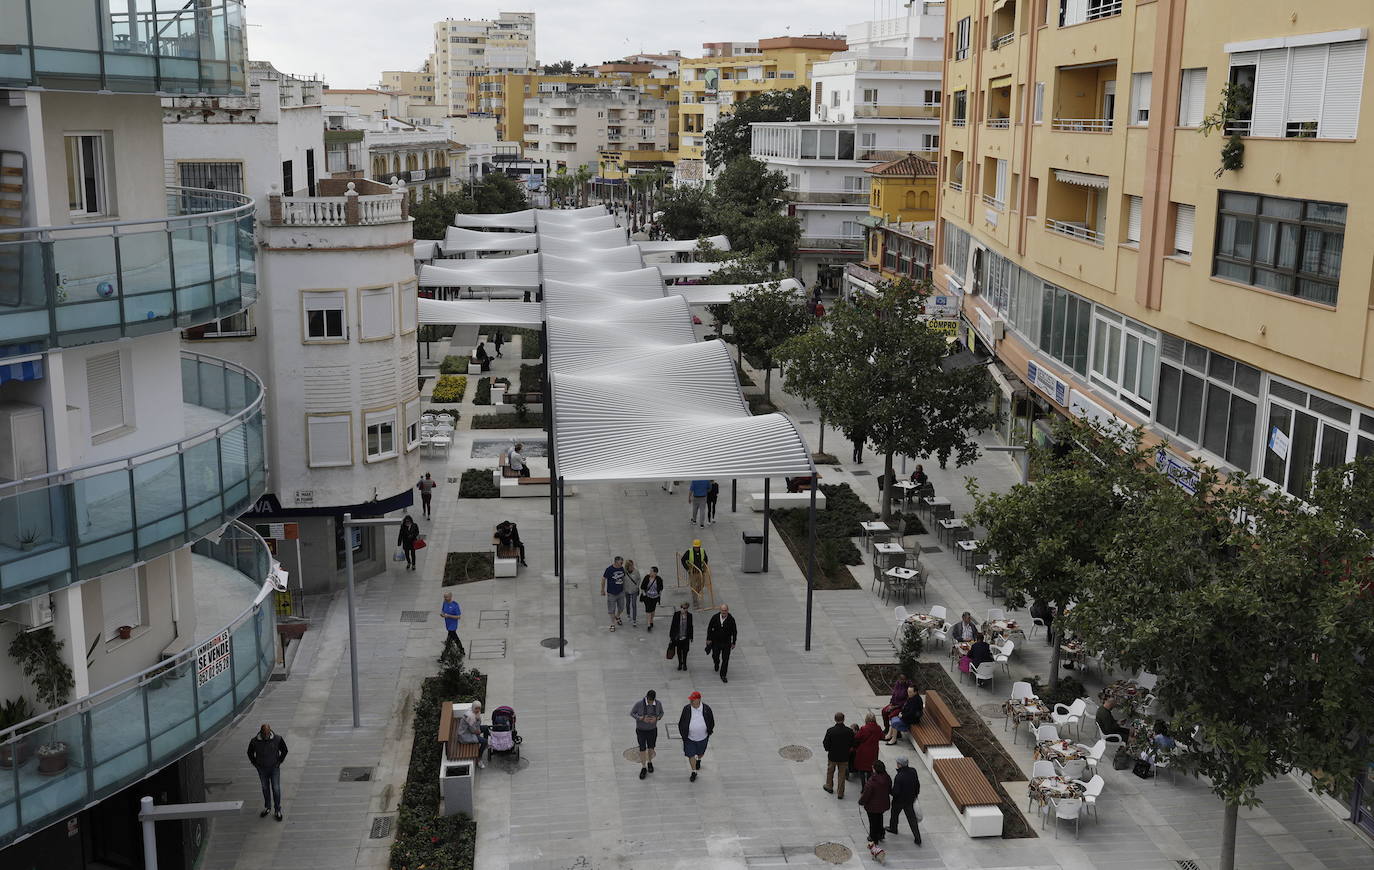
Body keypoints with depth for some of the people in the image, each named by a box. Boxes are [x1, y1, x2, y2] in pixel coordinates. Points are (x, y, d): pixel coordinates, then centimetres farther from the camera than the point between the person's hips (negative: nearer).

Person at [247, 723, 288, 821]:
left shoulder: (277, 739, -17)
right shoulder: (254, 741, -17)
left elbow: (284, 750, 0)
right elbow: (250, 753, 3)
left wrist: (279, 762, -1)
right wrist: (255, 763, 0)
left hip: (274, 768, -1)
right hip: (262, 769, 1)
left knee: (276, 789, 1)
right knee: (265, 788, 15)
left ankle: (277, 810, 13)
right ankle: (267, 808, 32)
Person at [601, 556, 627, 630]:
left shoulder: (622, 568, -4)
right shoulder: (609, 569, -20)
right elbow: (603, 579, -9)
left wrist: (624, 589, 17)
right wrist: (602, 590, -4)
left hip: (620, 592, 5)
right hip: (611, 593, -5)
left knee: (621, 606, 18)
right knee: (611, 609, 4)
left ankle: (617, 617, 47)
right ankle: (613, 624, 20)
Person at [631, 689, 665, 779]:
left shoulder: (658, 703, -16)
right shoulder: (639, 703, -24)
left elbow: (661, 713, 2)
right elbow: (632, 713, -12)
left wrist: (656, 718, -20)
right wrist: (642, 718, -26)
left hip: (652, 730, 2)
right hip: (641, 730, -2)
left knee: (651, 748, 17)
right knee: (642, 749, 3)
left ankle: (649, 762, 44)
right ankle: (643, 768, 22)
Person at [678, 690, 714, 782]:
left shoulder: (706, 709, -16)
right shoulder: (686, 709, -15)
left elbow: (711, 722, 0)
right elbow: (681, 724, -3)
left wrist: (708, 733, 3)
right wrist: (684, 736, -4)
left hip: (702, 738, 1)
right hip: (689, 738, -1)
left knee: (700, 752, 23)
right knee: (691, 755, 4)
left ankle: (698, 760, 57)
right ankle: (694, 772, 23)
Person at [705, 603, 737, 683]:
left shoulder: (731, 619, -14)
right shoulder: (715, 617, -11)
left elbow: (734, 632, -3)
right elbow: (710, 628, 1)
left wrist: (733, 643, 0)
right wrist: (708, 639, 1)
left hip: (727, 643, -2)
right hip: (716, 642, 2)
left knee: (725, 659, 0)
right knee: (715, 656, 18)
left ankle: (723, 675, 15)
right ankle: (717, 664, 54)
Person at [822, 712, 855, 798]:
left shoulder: (830, 731, -20)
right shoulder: (849, 731, -15)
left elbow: (825, 743, -13)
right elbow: (853, 745, -6)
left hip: (832, 756, -1)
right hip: (844, 757, 1)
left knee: (830, 771, 24)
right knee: (842, 774, 15)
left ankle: (829, 787, 44)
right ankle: (840, 793, 21)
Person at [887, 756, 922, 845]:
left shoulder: (898, 777, -34)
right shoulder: (913, 771, -14)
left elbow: (895, 792, -28)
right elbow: (917, 784, 1)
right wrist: (916, 794, 17)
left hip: (899, 801, -5)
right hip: (910, 800, 5)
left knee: (894, 814, 25)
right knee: (912, 818, 14)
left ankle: (893, 828, 49)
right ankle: (918, 838, 15)